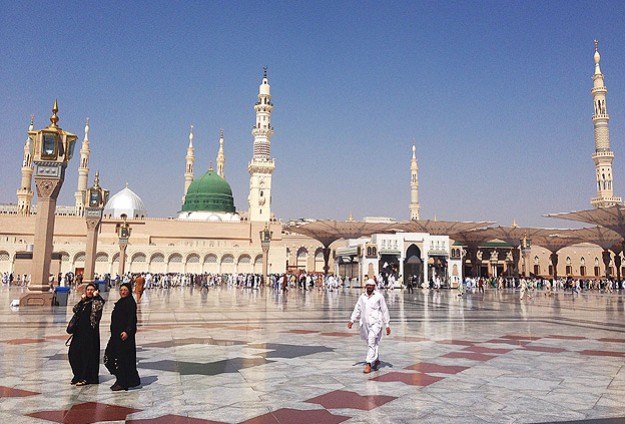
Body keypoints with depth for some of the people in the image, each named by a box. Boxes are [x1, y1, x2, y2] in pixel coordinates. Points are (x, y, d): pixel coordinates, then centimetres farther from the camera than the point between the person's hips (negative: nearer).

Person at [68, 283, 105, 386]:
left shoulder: (96, 301, -2)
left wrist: (96, 296, -13)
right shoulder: (83, 302, 16)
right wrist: (81, 300, -2)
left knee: (88, 353, -3)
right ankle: (78, 375, 20)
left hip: (91, 330, -7)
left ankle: (86, 377, 3)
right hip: (80, 329, 7)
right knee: (73, 353, 7)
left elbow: (101, 304, -23)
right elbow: (75, 310, 6)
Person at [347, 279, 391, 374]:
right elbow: (357, 309, 12)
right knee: (372, 344, 15)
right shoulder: (362, 297, 11)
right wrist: (352, 320, 0)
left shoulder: (379, 296, 0)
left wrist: (387, 325, 0)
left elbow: (385, 311, 2)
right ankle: (376, 360, 35)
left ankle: (369, 364, -14)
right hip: (365, 323, 4)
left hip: (376, 323, -4)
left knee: (372, 343, -15)